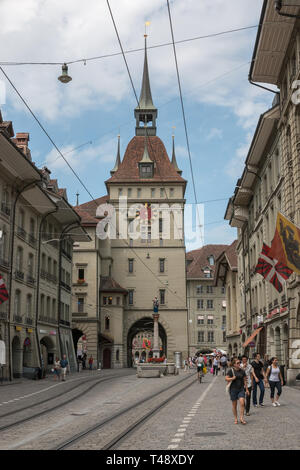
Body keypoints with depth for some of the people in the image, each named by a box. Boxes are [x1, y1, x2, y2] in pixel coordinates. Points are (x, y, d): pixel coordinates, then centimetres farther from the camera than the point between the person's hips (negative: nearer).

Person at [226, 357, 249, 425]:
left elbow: (245, 380, 12)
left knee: (242, 403, -12)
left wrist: (246, 389, 10)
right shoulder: (231, 371, -6)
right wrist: (232, 378, -21)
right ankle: (235, 419, 18)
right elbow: (226, 378, -5)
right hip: (233, 389, -2)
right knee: (234, 405, 6)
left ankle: (241, 418, -4)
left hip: (241, 389, 2)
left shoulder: (242, 371, 5)